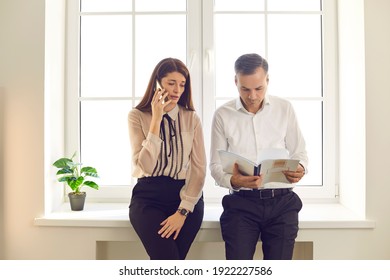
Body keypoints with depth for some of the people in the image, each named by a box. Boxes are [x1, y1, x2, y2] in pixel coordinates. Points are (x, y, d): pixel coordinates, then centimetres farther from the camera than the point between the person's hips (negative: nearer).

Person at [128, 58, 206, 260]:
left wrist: (183, 211, -8)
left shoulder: (191, 119, 5)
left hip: (186, 196, 2)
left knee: (163, 262, -10)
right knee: (168, 258, -17)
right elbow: (145, 166, -11)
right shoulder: (137, 116, 0)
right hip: (148, 197, -1)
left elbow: (199, 168, 1)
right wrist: (156, 119, -14)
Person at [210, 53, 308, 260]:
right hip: (241, 202, -1)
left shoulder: (284, 109, 7)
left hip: (281, 202, 2)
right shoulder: (222, 115, 2)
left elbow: (299, 152, 11)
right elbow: (215, 164, 2)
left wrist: (300, 169, -12)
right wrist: (233, 180, -19)